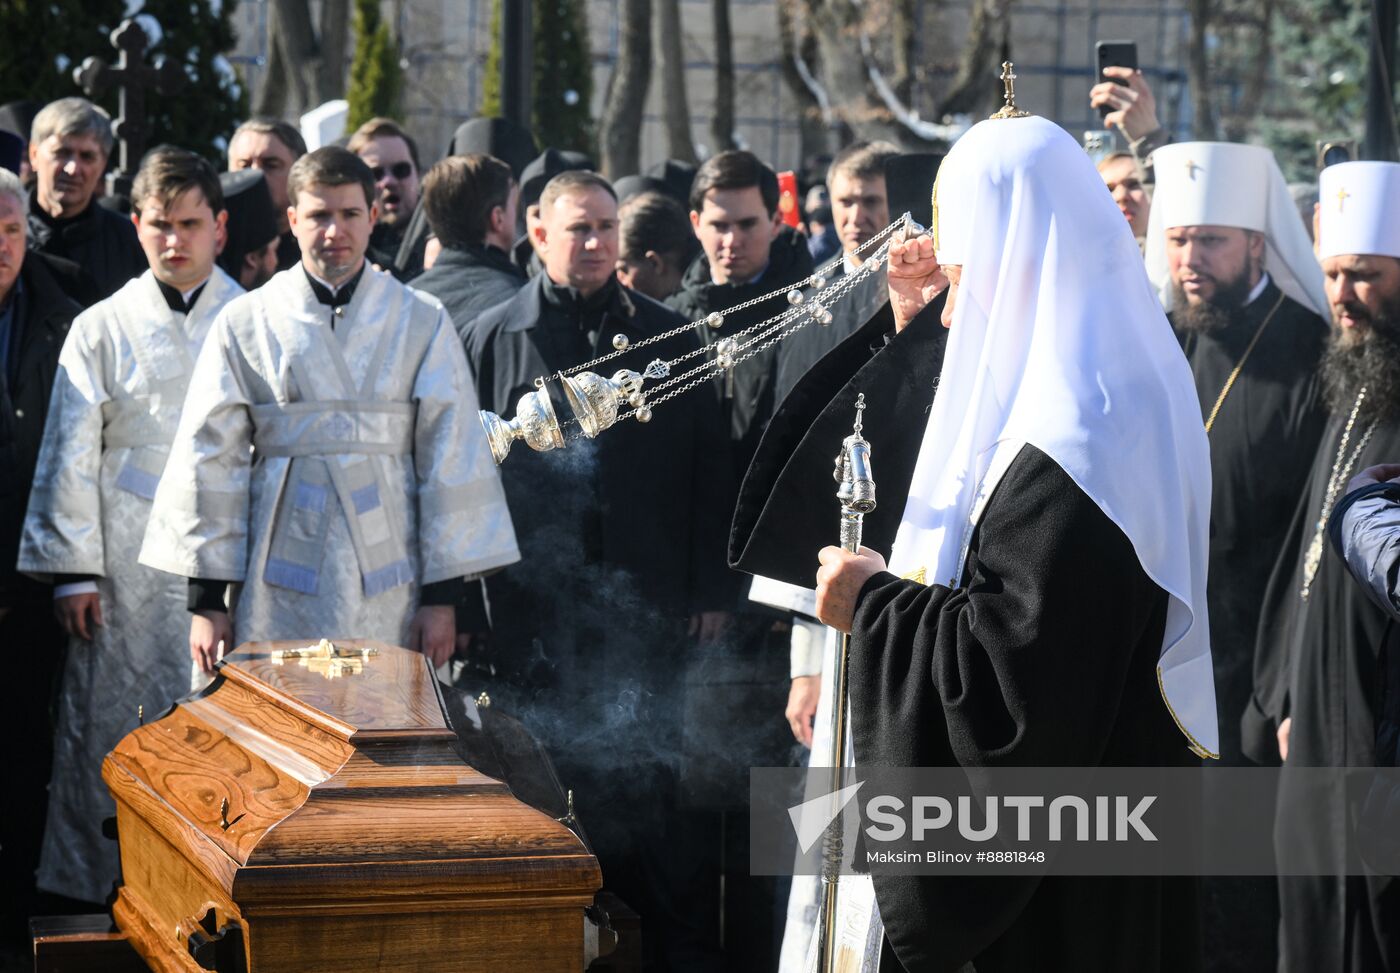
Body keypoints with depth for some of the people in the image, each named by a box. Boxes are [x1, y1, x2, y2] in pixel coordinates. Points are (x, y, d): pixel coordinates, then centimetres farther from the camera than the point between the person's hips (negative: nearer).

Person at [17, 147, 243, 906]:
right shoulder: (102, 330, 6)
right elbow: (70, 457, 6)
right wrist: (73, 569, 0)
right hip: (130, 572, 0)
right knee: (110, 734, 0)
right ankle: (104, 893, 9)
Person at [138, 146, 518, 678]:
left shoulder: (423, 323, 6)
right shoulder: (245, 324, 6)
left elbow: (452, 458, 6)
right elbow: (211, 461, 6)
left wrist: (444, 593, 1)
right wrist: (206, 595, 2)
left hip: (387, 591, 0)